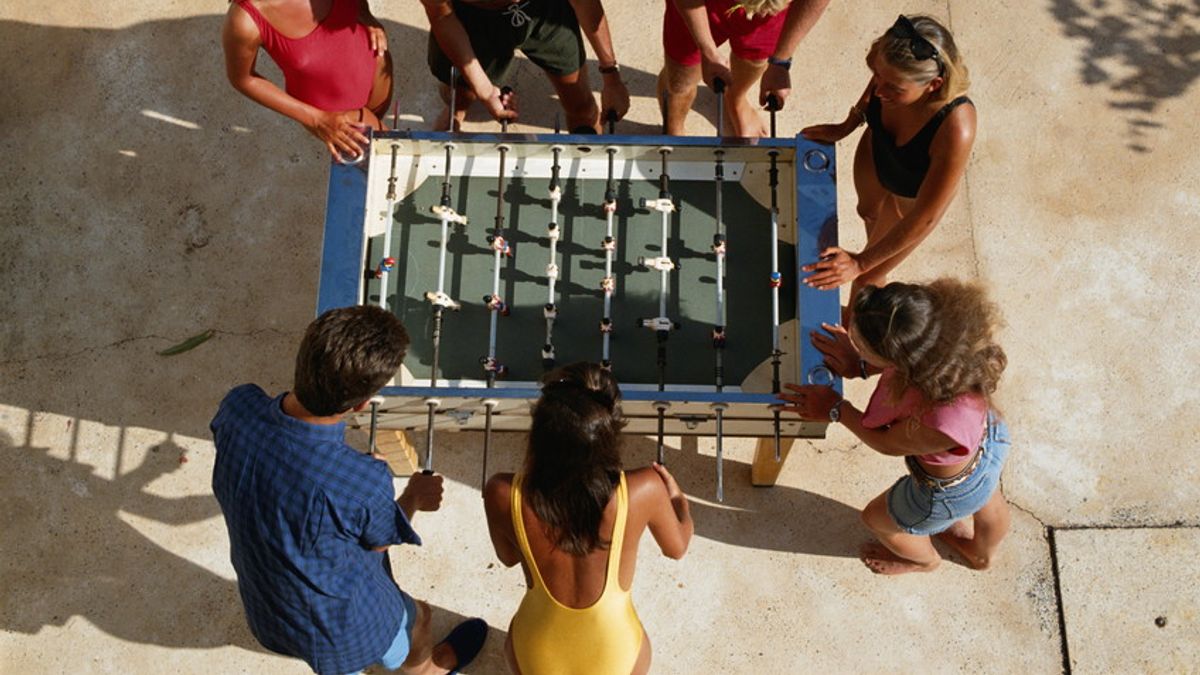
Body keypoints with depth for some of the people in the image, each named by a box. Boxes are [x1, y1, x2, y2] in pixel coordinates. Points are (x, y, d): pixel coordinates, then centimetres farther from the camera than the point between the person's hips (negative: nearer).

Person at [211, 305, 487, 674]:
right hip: (342, 627, -3)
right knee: (415, 618, 32)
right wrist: (414, 496, 3)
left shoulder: (237, 407, -29)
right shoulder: (364, 484, -43)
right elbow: (378, 542, -18)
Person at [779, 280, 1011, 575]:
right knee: (988, 504, 39)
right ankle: (982, 552, 75)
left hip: (951, 491, -5)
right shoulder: (944, 327, -36)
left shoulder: (942, 422, -50)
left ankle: (925, 559, 62)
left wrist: (836, 410, -14)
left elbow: (888, 444, -26)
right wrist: (863, 365, -17)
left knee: (877, 518, 28)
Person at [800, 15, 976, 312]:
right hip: (876, 151, 5)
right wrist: (846, 127, -3)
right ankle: (876, 251, 72)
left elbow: (923, 218, -34)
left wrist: (861, 263, -28)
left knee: (866, 277, 14)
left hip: (913, 197, -4)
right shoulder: (885, 60, -36)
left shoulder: (955, 129, -48)